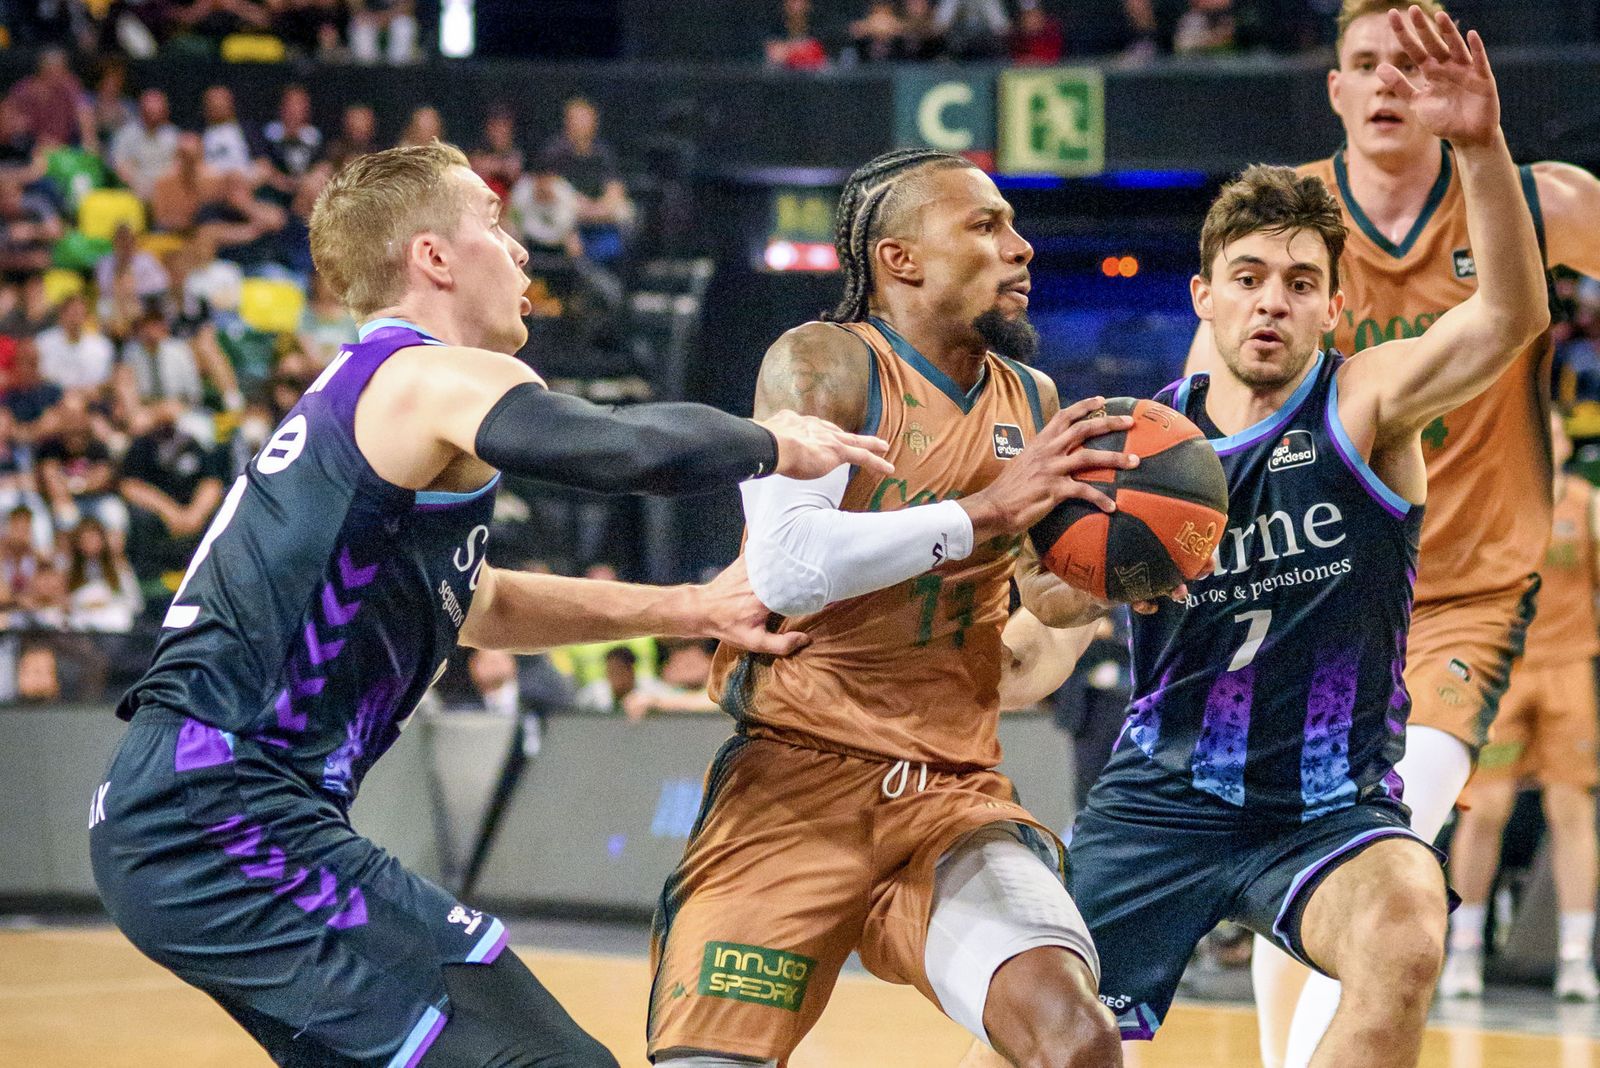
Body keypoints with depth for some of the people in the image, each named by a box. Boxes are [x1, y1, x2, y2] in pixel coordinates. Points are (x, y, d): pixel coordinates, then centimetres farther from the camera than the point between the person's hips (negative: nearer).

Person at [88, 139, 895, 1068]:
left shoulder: (359, 398, 22)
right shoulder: (438, 378, -8)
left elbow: (472, 603, 37)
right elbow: (639, 450, -27)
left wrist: (686, 609, 30)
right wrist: (773, 445, -7)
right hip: (225, 821, -11)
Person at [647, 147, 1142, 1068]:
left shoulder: (1034, 404, 10)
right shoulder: (824, 365, -6)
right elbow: (785, 568, -23)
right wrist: (987, 512, -21)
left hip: (956, 794, 4)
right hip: (797, 781, -4)